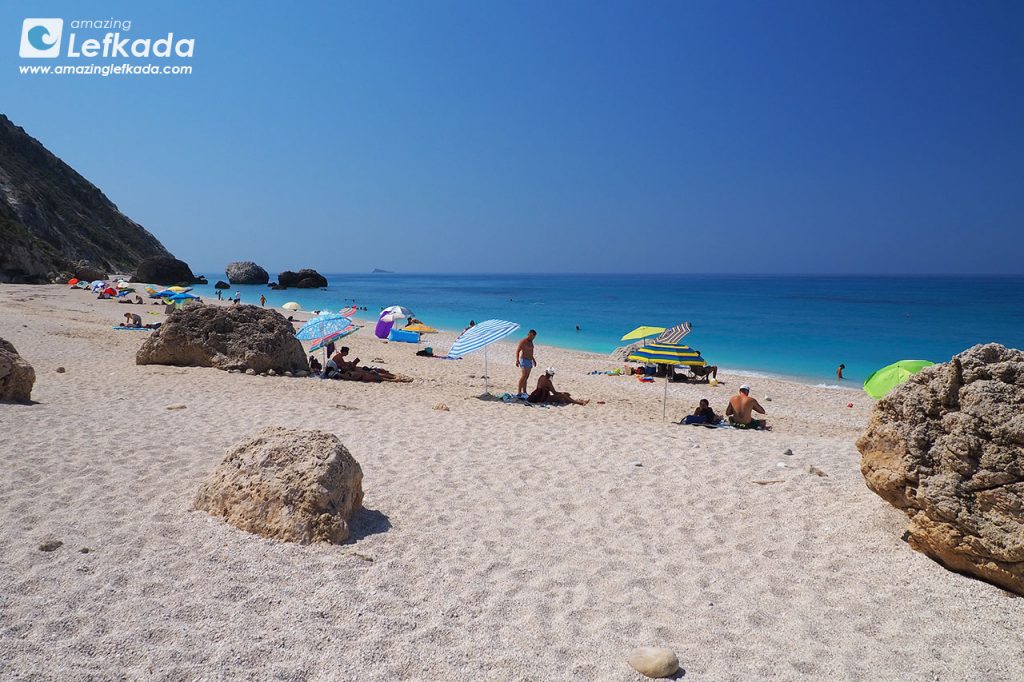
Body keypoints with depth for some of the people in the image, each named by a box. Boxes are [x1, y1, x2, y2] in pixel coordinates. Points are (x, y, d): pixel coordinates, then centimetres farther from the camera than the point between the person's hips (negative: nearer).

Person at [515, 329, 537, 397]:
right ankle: (519, 392, -20)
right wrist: (517, 360, -31)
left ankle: (524, 392, 12)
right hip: (524, 360, -9)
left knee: (526, 377, 9)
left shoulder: (531, 342, 15)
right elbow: (517, 351, -19)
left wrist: (533, 359, 37)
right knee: (523, 376, -18)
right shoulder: (523, 342, -12)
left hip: (529, 361, 9)